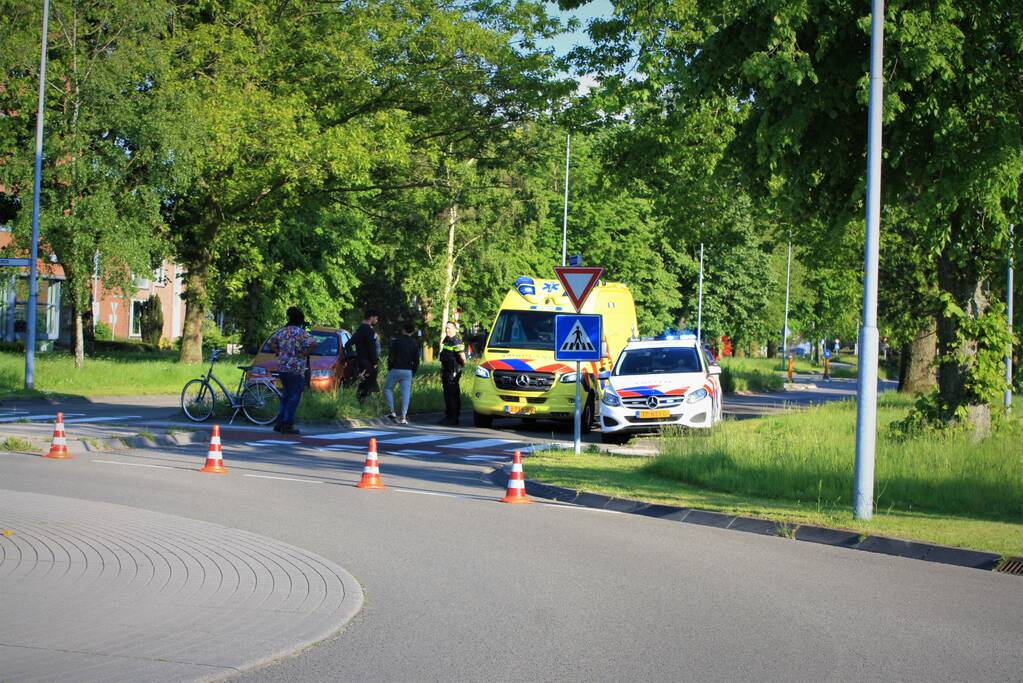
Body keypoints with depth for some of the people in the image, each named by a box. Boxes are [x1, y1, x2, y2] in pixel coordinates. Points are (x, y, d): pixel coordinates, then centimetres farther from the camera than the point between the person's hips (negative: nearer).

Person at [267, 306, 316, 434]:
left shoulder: (282, 331, 9)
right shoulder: (301, 333, -11)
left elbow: (271, 343, 18)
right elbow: (313, 344, -24)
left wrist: (279, 352, 12)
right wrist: (304, 354, -11)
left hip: (282, 367, 7)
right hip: (296, 369, -7)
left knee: (286, 395, 19)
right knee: (294, 397, 0)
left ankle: (279, 422, 15)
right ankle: (287, 425, -2)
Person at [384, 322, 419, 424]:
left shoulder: (396, 340, -4)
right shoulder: (414, 344, 6)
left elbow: (390, 355, -6)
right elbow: (416, 360, 7)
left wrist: (389, 368, 4)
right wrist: (413, 372, 14)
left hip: (395, 370, -3)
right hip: (408, 371, 3)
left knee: (388, 389, 14)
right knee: (406, 393, 2)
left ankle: (391, 411, 2)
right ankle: (403, 417, -2)